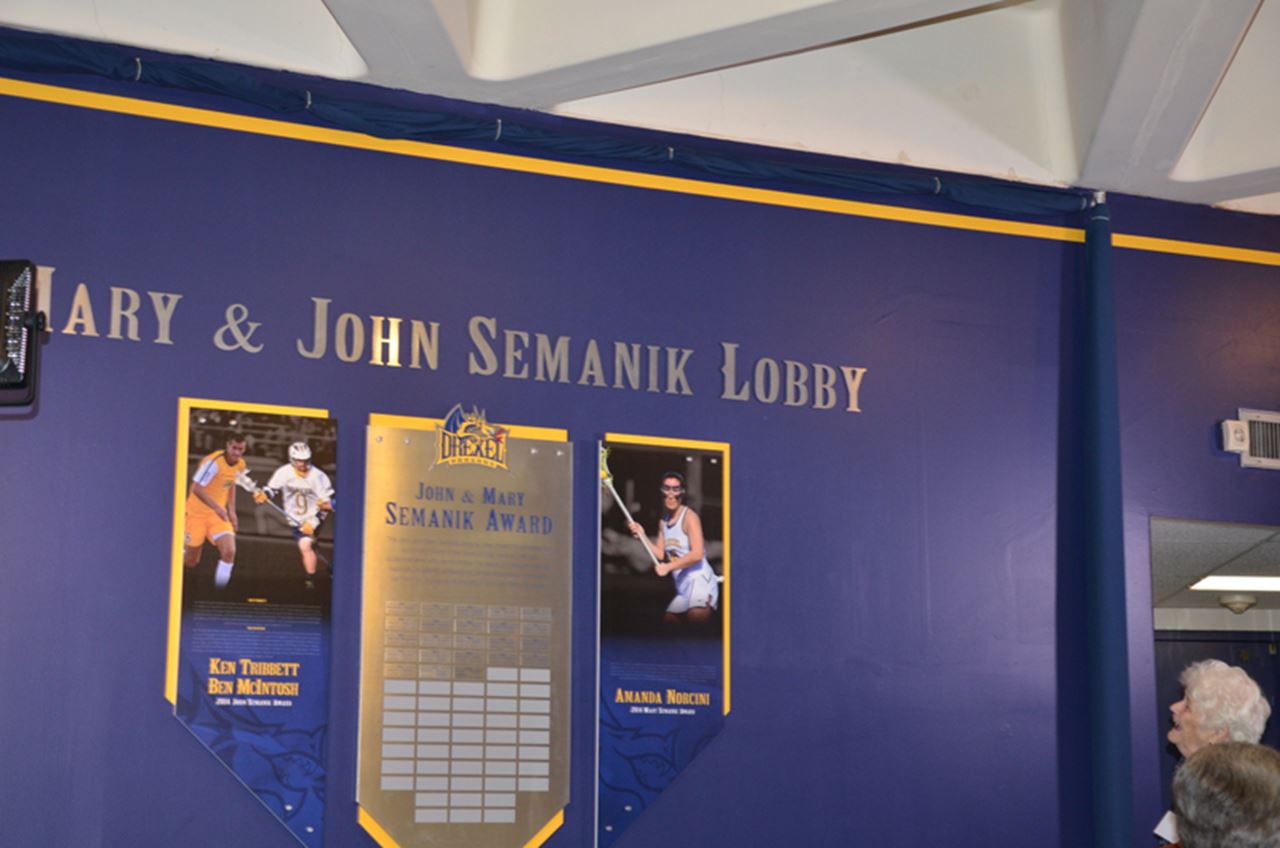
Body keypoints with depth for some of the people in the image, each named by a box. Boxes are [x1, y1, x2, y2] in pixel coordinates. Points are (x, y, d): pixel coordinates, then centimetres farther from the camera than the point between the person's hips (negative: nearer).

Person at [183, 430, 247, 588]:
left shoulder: (240, 464, 1)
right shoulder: (213, 462, -22)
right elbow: (196, 488, -24)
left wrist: (231, 511, 13)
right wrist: (217, 507, -30)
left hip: (219, 515, 5)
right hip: (197, 514, -5)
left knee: (229, 551, -18)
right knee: (189, 561, 1)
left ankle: (220, 590, -4)